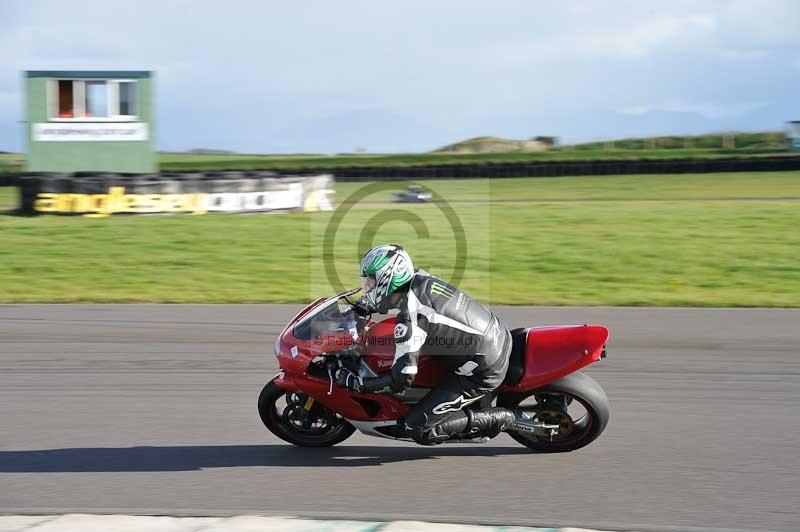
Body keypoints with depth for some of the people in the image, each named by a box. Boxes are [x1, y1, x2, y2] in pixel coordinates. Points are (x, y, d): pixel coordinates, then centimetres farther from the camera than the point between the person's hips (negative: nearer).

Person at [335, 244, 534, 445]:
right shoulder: (420, 278, 0)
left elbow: (401, 379, -23)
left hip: (483, 373, -9)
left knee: (416, 428, -7)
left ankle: (502, 419, -3)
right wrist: (366, 305, 18)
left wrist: (353, 383, -13)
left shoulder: (409, 320, -23)